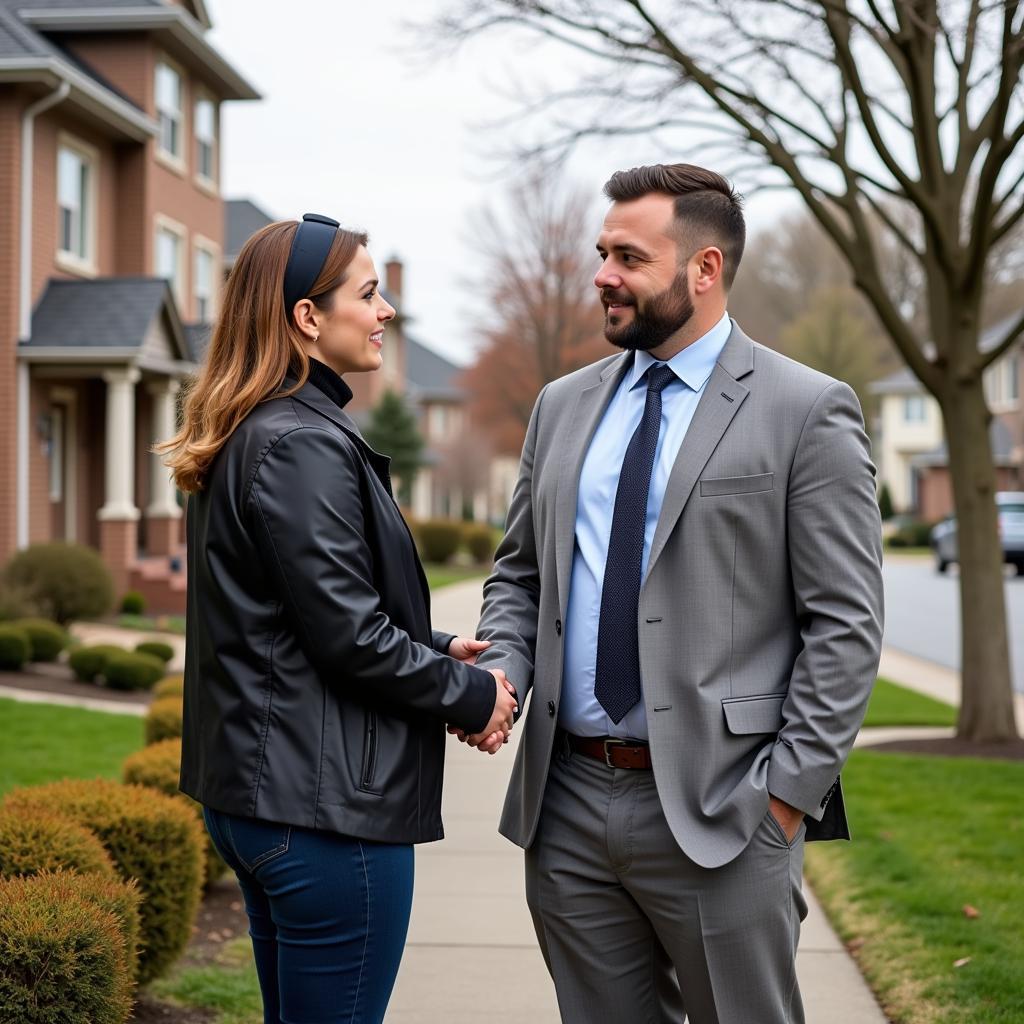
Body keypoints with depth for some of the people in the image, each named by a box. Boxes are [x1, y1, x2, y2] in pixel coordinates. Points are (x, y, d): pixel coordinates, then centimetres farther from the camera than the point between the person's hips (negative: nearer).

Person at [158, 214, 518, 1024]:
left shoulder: (249, 437, 13)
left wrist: (437, 646, 7)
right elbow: (348, 636, -21)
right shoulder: (303, 446, -18)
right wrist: (471, 694, -7)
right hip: (325, 803, -10)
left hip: (256, 782, 10)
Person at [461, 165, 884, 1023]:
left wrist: (789, 793, -12)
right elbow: (520, 574, 18)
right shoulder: (564, 406, 12)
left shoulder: (806, 411, -5)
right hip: (568, 801, 5)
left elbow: (846, 624, -8)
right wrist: (502, 671, -2)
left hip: (718, 812, -5)